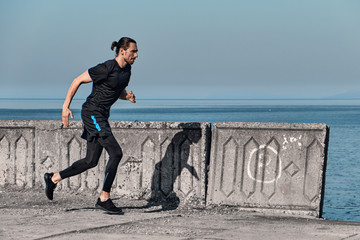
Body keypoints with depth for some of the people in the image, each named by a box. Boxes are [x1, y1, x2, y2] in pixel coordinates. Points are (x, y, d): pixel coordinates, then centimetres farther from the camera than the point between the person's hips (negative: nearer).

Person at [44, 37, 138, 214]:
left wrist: (128, 96, -2)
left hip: (102, 116, 9)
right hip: (92, 112, -9)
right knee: (116, 153, -16)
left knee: (91, 161, 11)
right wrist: (66, 106, -11)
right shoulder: (106, 68, -18)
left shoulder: (126, 69, 7)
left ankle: (54, 178, 26)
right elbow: (78, 81, -11)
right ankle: (104, 198, -10)